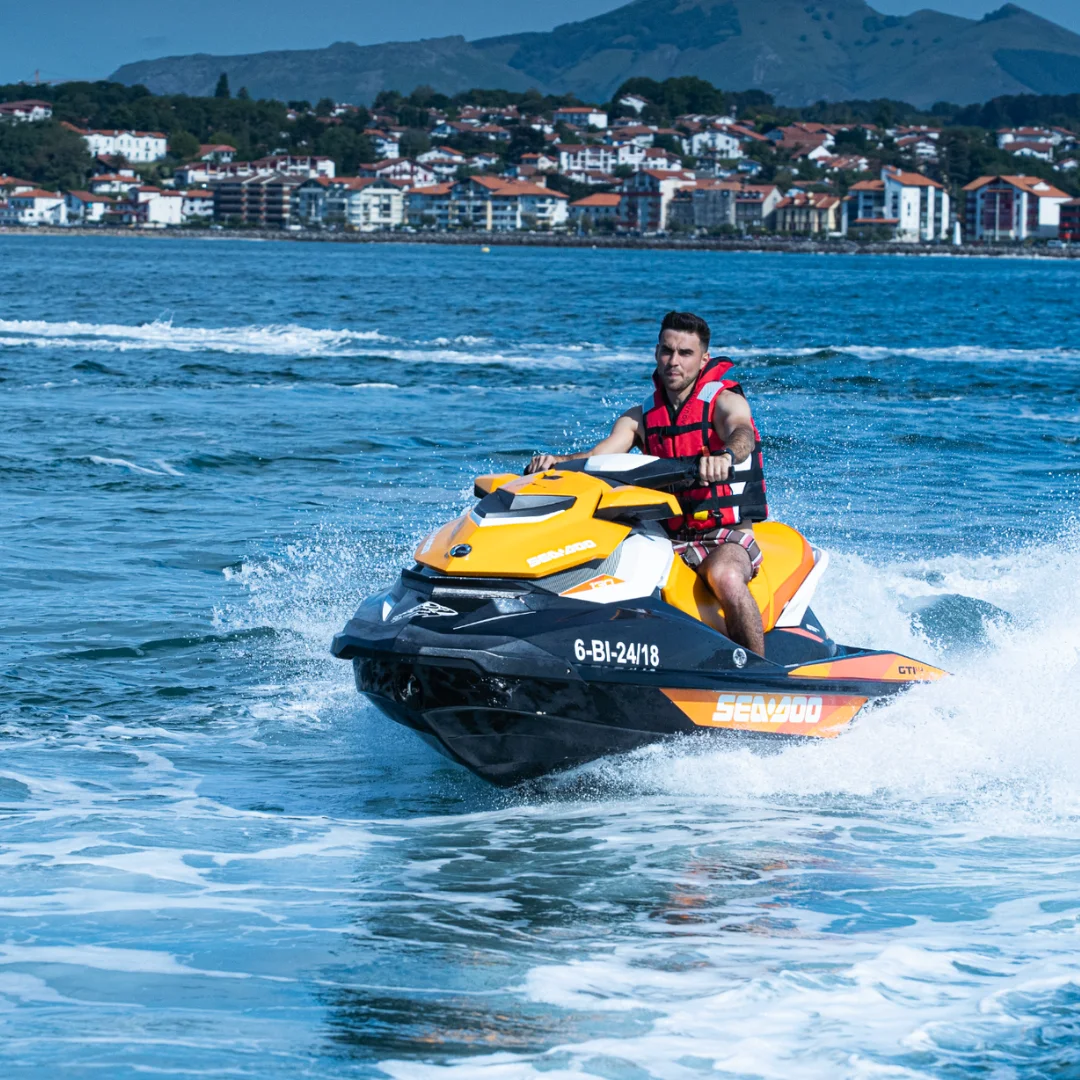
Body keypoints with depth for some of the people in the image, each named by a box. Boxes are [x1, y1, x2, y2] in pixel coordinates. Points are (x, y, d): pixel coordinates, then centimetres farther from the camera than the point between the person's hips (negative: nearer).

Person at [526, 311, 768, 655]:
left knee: (725, 576, -38)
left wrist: (725, 455, -51)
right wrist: (557, 461, -25)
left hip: (729, 534, -5)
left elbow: (742, 434, -26)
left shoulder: (725, 400, -3)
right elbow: (598, 455, -3)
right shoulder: (640, 417, 11)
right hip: (668, 538, 5)